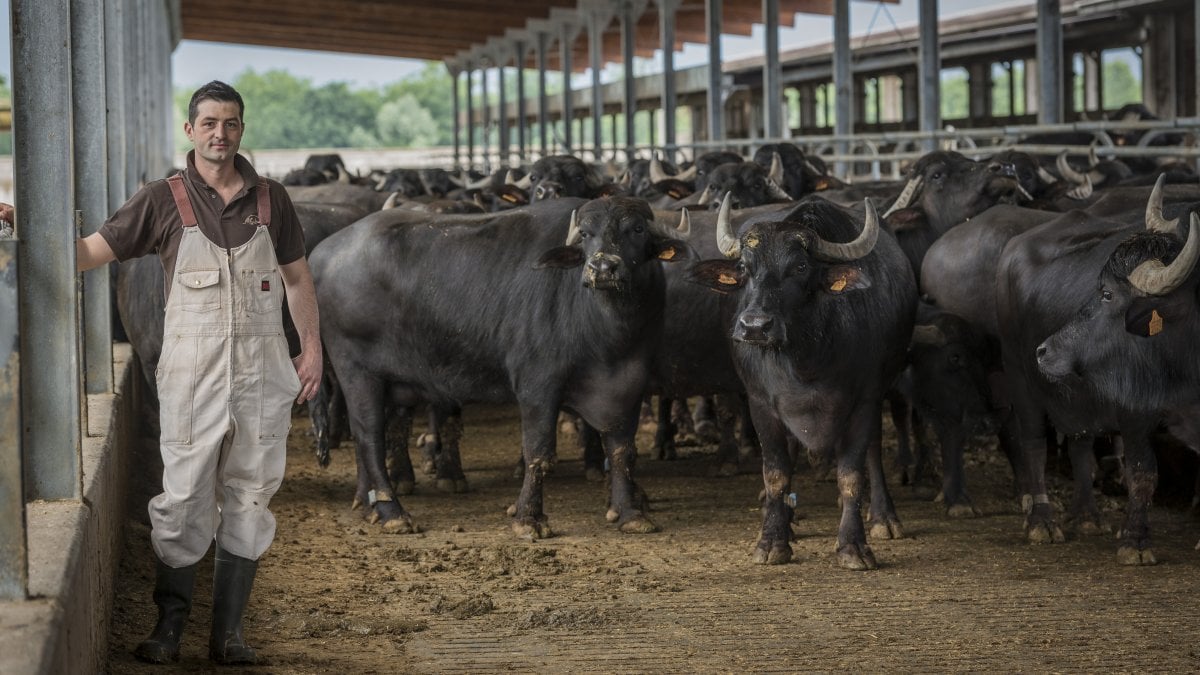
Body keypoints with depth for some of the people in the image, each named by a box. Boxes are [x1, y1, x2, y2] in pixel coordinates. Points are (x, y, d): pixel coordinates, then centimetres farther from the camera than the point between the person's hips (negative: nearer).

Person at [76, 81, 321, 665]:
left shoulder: (270, 199, 8)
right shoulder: (164, 200, 1)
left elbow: (297, 277, 16)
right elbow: (89, 252, 0)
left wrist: (311, 347, 9)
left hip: (262, 368, 2)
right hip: (191, 369, -2)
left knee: (249, 497, 4)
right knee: (184, 497, -5)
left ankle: (228, 633, 11)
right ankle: (168, 626, 7)